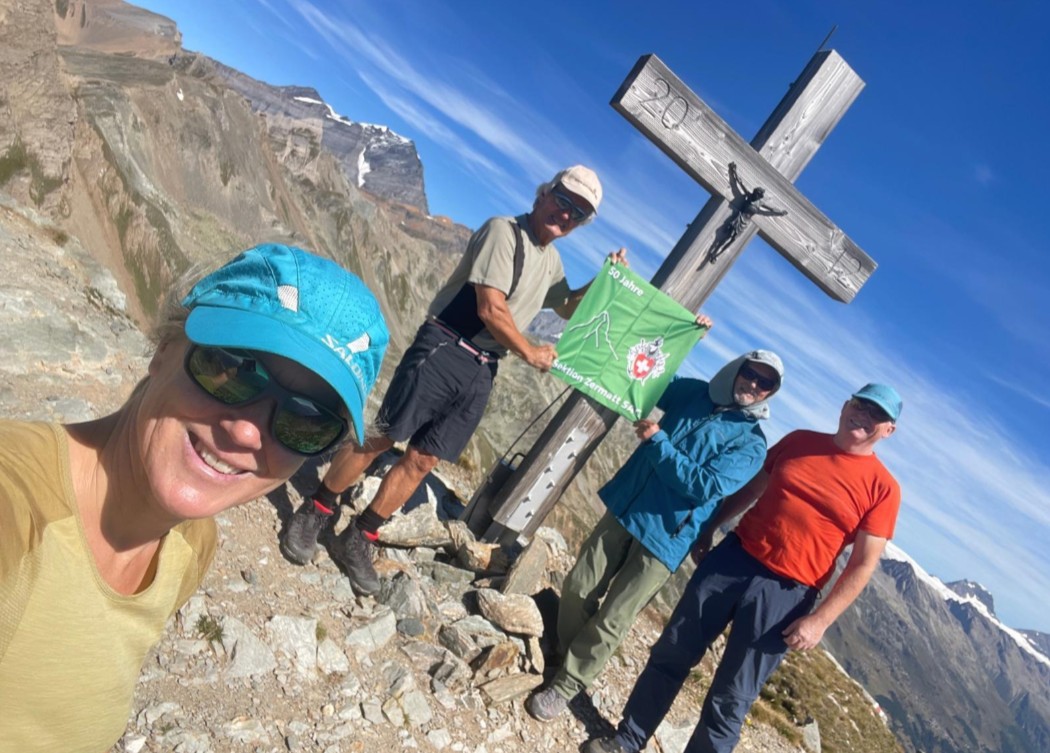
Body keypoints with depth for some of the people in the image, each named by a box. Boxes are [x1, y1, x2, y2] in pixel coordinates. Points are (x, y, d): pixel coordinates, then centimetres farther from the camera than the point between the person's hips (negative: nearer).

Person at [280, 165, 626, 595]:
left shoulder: (551, 261, 17)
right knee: (381, 438, -3)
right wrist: (530, 354, -5)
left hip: (482, 371, 7)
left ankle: (358, 541, 19)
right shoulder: (503, 230, -8)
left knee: (422, 461, 7)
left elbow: (568, 307, 36)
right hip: (443, 351, -7)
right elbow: (491, 308, -16)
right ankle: (313, 515, 17)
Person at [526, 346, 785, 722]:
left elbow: (704, 486, -18)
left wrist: (657, 441, -19)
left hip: (664, 538, -4)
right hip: (624, 508, 4)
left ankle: (565, 686, 19)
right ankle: (561, 654, 33)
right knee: (579, 588, 8)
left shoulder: (752, 443, -6)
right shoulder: (692, 392, 7)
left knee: (611, 620, 1)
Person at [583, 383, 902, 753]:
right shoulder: (798, 441, 6)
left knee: (730, 700, 4)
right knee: (671, 653, 11)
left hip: (785, 593, -4)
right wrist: (707, 529, 15)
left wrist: (820, 620, -11)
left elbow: (863, 564, -6)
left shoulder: (882, 487, -5)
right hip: (732, 557, 4)